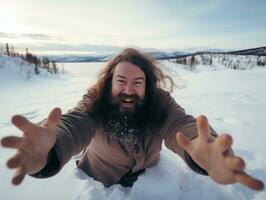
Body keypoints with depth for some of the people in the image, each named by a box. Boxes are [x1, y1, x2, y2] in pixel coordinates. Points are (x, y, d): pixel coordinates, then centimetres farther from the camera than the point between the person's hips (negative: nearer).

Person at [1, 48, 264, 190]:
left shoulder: (161, 103, -27)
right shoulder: (95, 102, -28)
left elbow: (182, 125, -44)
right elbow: (73, 124, -46)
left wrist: (204, 152, -70)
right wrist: (48, 152, -72)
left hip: (147, 179, 1)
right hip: (98, 181, 1)